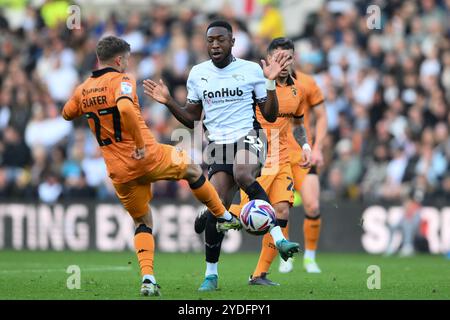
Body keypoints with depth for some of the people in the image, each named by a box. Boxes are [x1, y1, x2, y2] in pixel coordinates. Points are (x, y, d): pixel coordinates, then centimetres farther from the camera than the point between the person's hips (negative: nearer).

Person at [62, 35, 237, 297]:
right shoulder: (122, 80, -11)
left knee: (142, 222, 19)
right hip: (148, 158, -5)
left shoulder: (83, 90, 7)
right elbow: (125, 108, -32)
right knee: (193, 169, 23)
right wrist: (141, 143, -24)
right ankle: (226, 218, 34)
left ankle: (148, 278, 1)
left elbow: (67, 114, 26)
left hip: (120, 172, 5)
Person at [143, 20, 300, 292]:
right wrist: (169, 102, 2)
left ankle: (278, 238, -34)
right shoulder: (198, 74, 9)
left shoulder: (251, 70, 1)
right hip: (219, 144, 3)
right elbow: (192, 119, 17)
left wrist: (271, 82, -10)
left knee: (242, 173, -38)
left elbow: (270, 116, 3)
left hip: (249, 136, -3)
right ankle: (211, 275, 7)